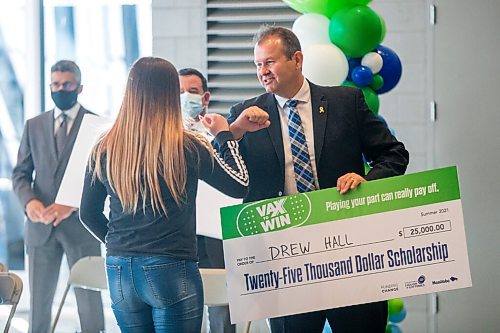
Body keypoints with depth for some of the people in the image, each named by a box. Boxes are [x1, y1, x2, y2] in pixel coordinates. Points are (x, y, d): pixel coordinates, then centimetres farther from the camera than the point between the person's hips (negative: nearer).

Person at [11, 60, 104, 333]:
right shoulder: (34, 126, 12)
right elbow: (20, 173, 11)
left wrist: (71, 205, -18)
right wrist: (29, 201, -11)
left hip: (80, 224, -3)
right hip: (41, 225, 3)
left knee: (89, 300, 0)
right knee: (38, 302, 5)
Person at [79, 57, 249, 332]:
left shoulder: (104, 149, 2)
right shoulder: (186, 147, -10)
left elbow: (88, 214, 10)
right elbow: (240, 186, -1)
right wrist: (223, 134, 11)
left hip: (119, 270, 4)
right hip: (171, 268, -4)